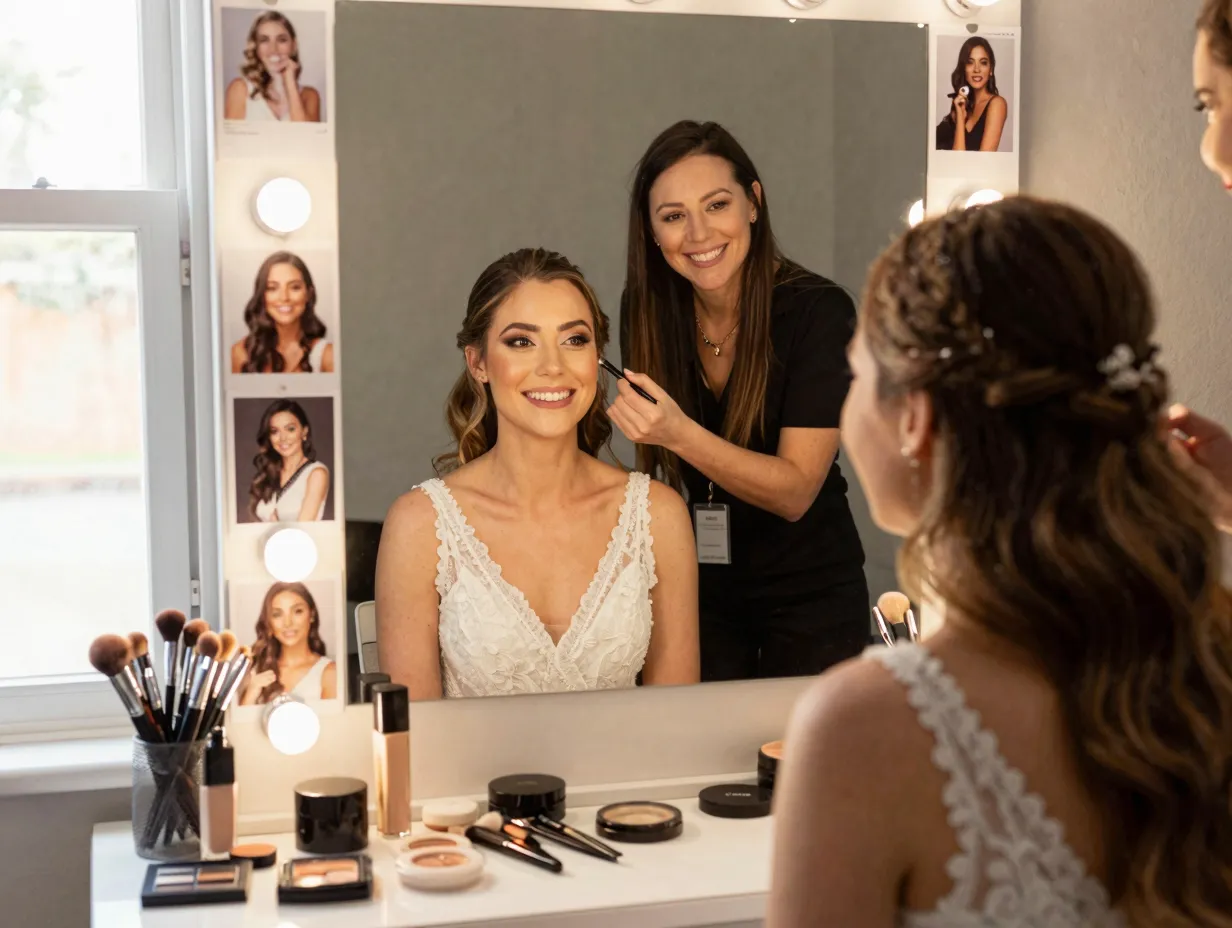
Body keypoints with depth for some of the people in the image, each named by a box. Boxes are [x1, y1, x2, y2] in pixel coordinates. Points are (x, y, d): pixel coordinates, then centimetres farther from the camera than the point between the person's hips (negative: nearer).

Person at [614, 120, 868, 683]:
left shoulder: (818, 310, -19)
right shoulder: (649, 309, -7)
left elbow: (795, 492, -24)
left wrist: (680, 433, -35)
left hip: (811, 595, -3)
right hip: (699, 589, 3)